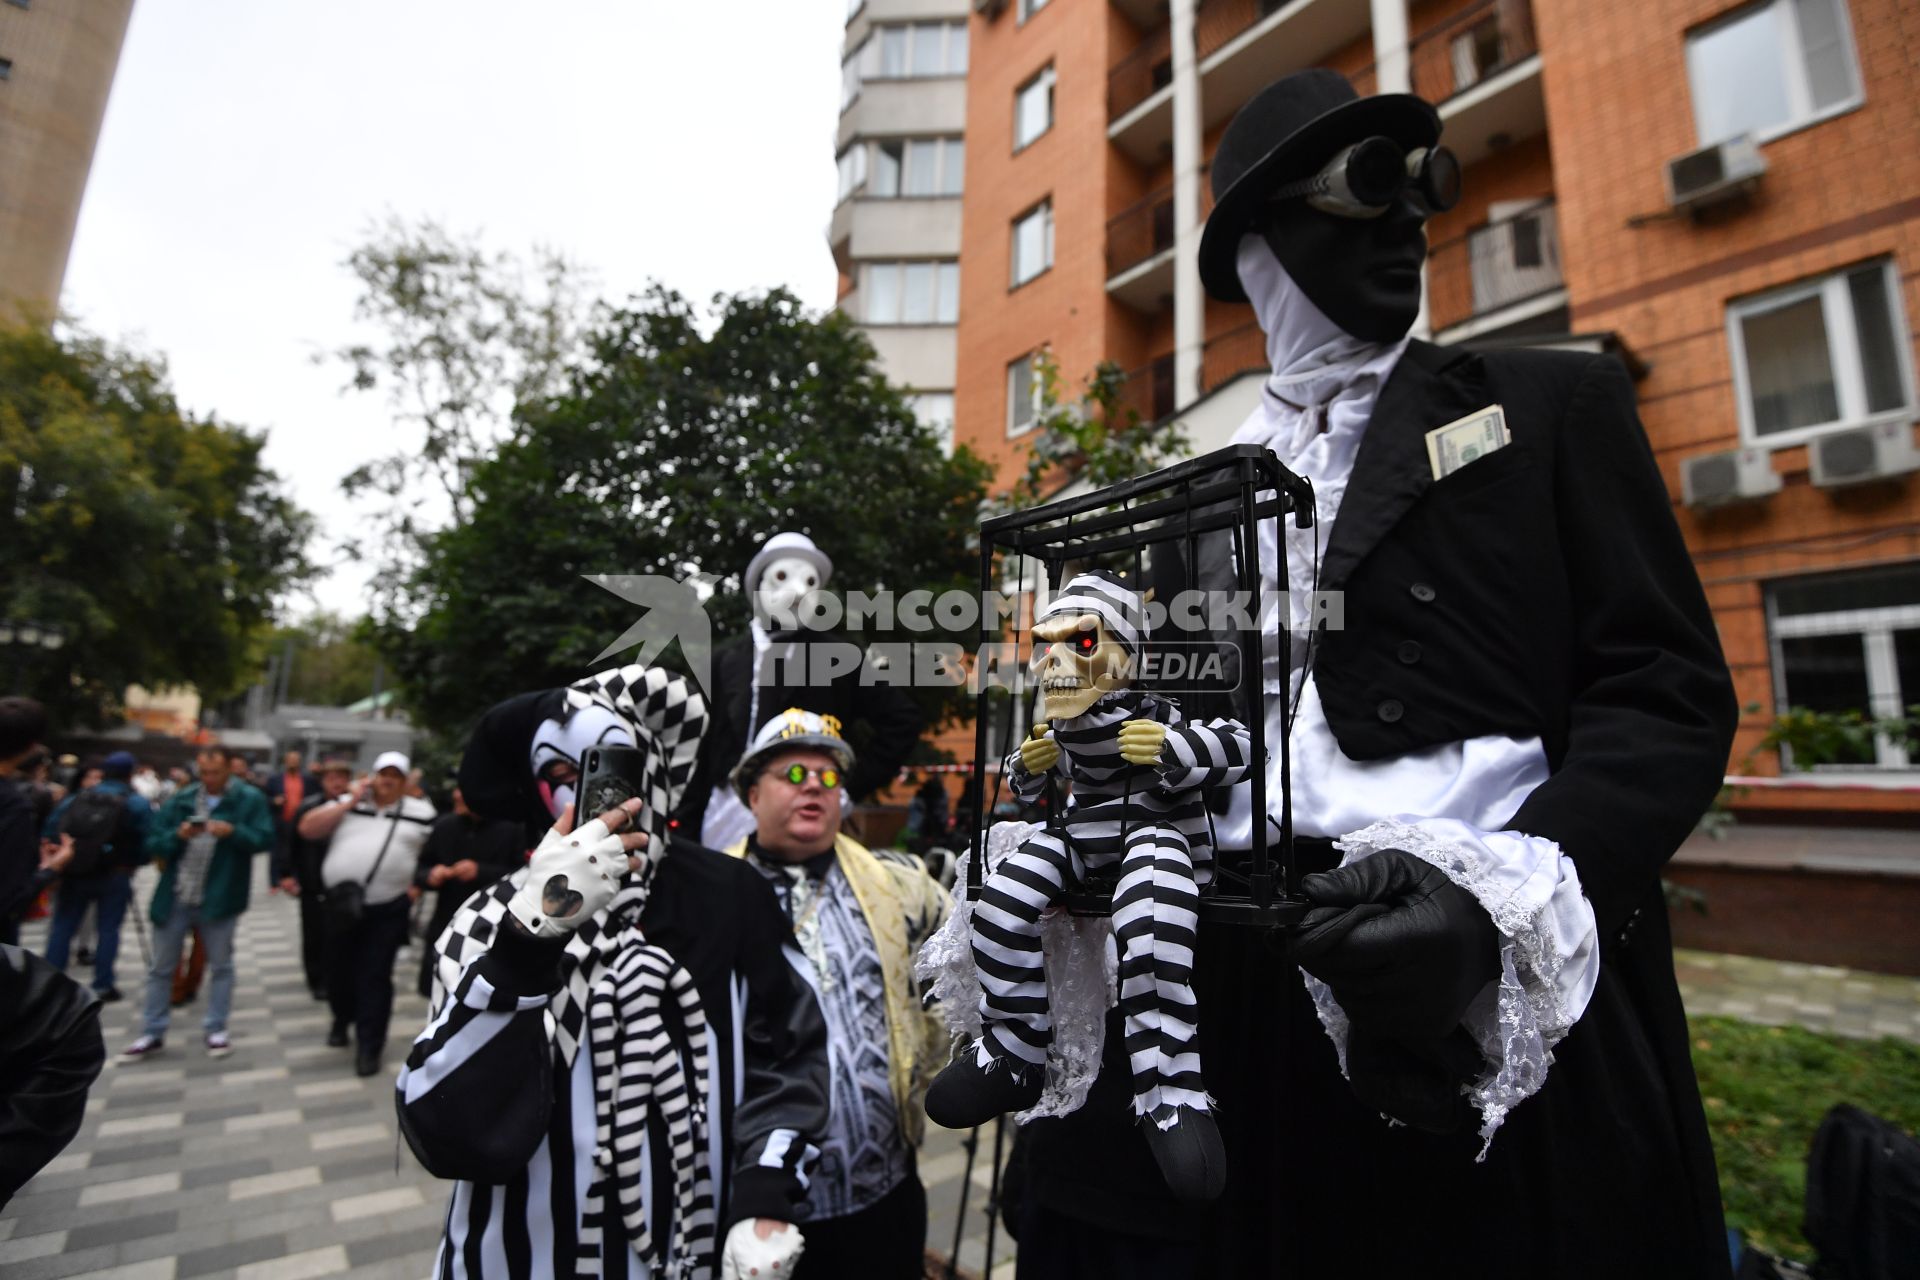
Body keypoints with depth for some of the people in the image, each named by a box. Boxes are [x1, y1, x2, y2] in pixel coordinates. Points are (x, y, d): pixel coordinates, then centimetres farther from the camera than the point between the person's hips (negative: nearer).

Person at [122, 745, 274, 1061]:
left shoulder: (250, 798, -5)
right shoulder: (182, 800, 3)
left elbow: (265, 840, -10)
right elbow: (152, 844, 0)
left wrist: (233, 832, -26)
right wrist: (178, 835, -19)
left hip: (219, 898, -3)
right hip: (175, 897, 3)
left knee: (221, 965, 9)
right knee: (161, 967, 13)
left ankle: (217, 1030, 21)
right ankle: (152, 1034, 27)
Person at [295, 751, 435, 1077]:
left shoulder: (422, 812, 2)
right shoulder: (348, 803, 7)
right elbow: (307, 829, -2)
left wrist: (419, 884, -9)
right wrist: (350, 802, -7)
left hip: (388, 909, -2)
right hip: (341, 905, 3)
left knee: (375, 978, 1)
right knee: (339, 970, 17)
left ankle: (369, 1046, 11)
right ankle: (342, 1020, 45)